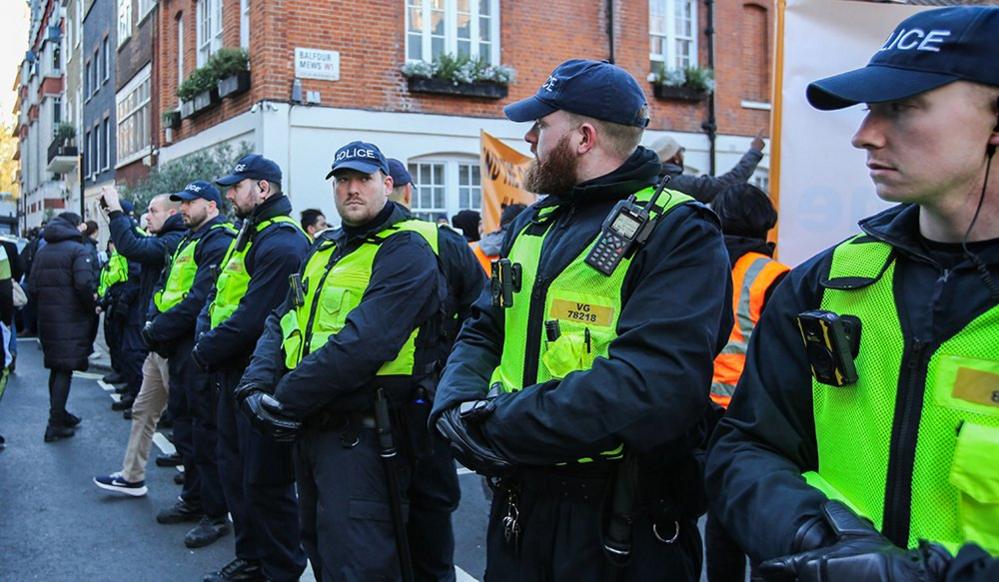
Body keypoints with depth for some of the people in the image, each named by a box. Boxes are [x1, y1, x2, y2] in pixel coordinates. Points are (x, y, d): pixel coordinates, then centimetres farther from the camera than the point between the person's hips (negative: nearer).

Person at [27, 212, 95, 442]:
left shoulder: (41, 251, 12)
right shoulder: (78, 250, -9)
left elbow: (32, 286, 9)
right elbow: (84, 284, -21)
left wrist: (44, 305, 17)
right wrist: (91, 308, -7)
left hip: (47, 318, 7)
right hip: (71, 319, -7)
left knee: (56, 368, 18)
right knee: (65, 370, -4)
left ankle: (59, 413, 29)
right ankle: (55, 424, -6)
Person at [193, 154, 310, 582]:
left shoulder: (281, 242, -19)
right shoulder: (250, 234, 14)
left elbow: (252, 319, -25)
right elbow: (219, 295, 14)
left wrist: (206, 351, -12)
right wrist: (206, 331, -4)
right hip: (234, 374, 10)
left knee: (264, 480, -1)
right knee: (234, 467, 19)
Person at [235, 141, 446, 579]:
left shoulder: (406, 251, -15)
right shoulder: (326, 247, 14)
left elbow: (365, 342, -26)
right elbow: (282, 321, 10)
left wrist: (287, 399, -20)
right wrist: (256, 383, -8)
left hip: (362, 433, -9)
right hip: (311, 427, 9)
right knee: (318, 547, 22)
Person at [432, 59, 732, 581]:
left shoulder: (678, 233, -14)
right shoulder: (533, 223, 11)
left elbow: (655, 386, -26)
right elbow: (483, 332, 11)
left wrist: (502, 426, -23)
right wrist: (456, 401, -11)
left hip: (623, 527, -6)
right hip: (519, 504, 6)